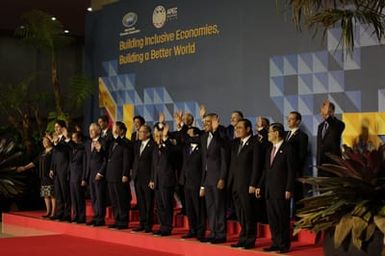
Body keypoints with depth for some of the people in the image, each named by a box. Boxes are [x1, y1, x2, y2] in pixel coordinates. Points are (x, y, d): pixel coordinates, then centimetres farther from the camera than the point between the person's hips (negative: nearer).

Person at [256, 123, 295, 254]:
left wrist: (289, 189, -15)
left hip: (281, 190, -7)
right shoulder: (270, 149, 15)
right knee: (272, 218, 8)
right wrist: (260, 186, 12)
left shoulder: (287, 148, -7)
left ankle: (284, 244, 7)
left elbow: (291, 171, -10)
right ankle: (276, 243, 15)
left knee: (283, 218, -1)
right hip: (269, 190, 7)